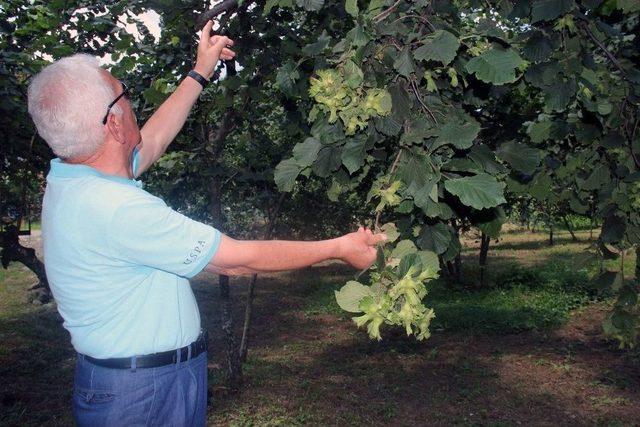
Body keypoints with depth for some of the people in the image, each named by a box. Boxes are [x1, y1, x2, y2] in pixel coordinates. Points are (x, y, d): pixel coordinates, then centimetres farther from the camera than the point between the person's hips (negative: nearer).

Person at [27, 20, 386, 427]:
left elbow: (151, 142, 16)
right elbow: (237, 259, -25)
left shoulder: (68, 177, -1)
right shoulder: (116, 208, -30)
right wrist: (338, 248, -13)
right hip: (147, 393, -9)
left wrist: (200, 74, 23)